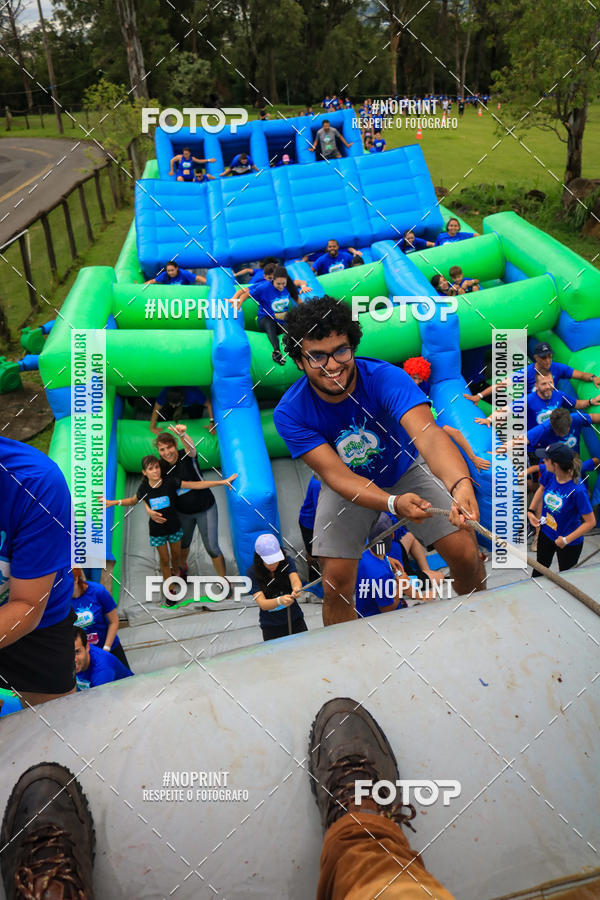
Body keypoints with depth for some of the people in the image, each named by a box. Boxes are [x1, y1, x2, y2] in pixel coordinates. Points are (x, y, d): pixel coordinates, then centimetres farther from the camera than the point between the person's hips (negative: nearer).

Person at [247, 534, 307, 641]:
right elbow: (262, 604, -22)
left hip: (294, 619, 2)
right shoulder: (252, 574, -13)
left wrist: (297, 589, -49)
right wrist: (279, 601, -42)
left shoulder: (287, 562, -7)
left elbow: (295, 580, -25)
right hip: (271, 626, -1)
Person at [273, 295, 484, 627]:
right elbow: (337, 475, -34)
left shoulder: (386, 378, -31)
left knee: (467, 556, -8)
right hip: (348, 486, 0)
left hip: (405, 470, 0)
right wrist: (394, 503, -52)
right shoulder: (290, 413, -26)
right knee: (336, 583, -11)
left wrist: (460, 483, -68)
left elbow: (427, 433, -47)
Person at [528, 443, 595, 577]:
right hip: (546, 533, 5)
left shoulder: (577, 490, -35)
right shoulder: (549, 475, -18)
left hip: (570, 543, -5)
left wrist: (566, 540, -24)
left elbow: (590, 522, -27)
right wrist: (530, 511, 0)